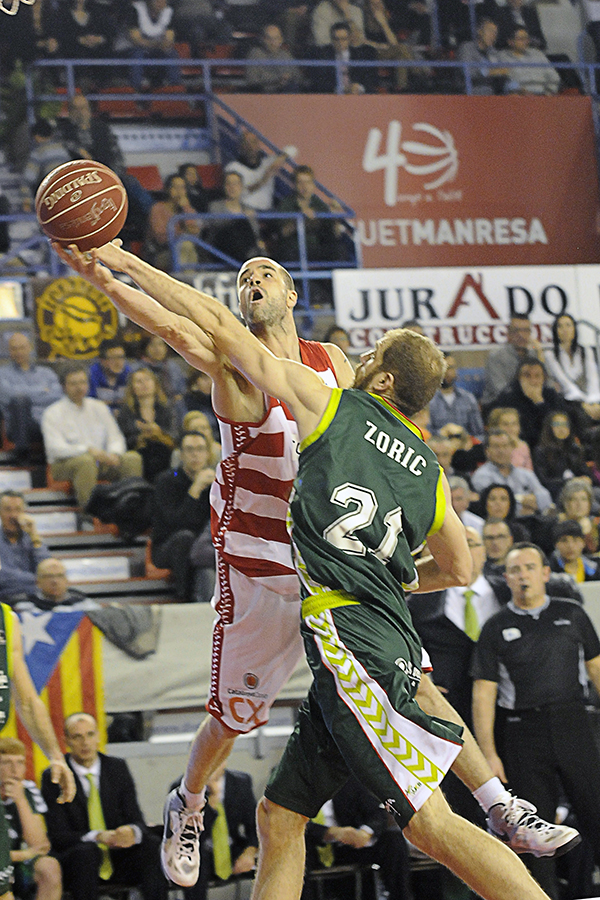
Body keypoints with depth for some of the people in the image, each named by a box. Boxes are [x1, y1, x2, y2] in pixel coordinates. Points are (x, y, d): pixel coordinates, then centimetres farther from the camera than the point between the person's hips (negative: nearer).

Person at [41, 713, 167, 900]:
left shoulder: (117, 768, 6)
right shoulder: (54, 777, -4)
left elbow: (136, 820, 1)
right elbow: (58, 836, -11)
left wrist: (132, 832, -26)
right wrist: (98, 837, -29)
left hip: (117, 861, 3)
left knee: (151, 845, -25)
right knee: (86, 850, -36)